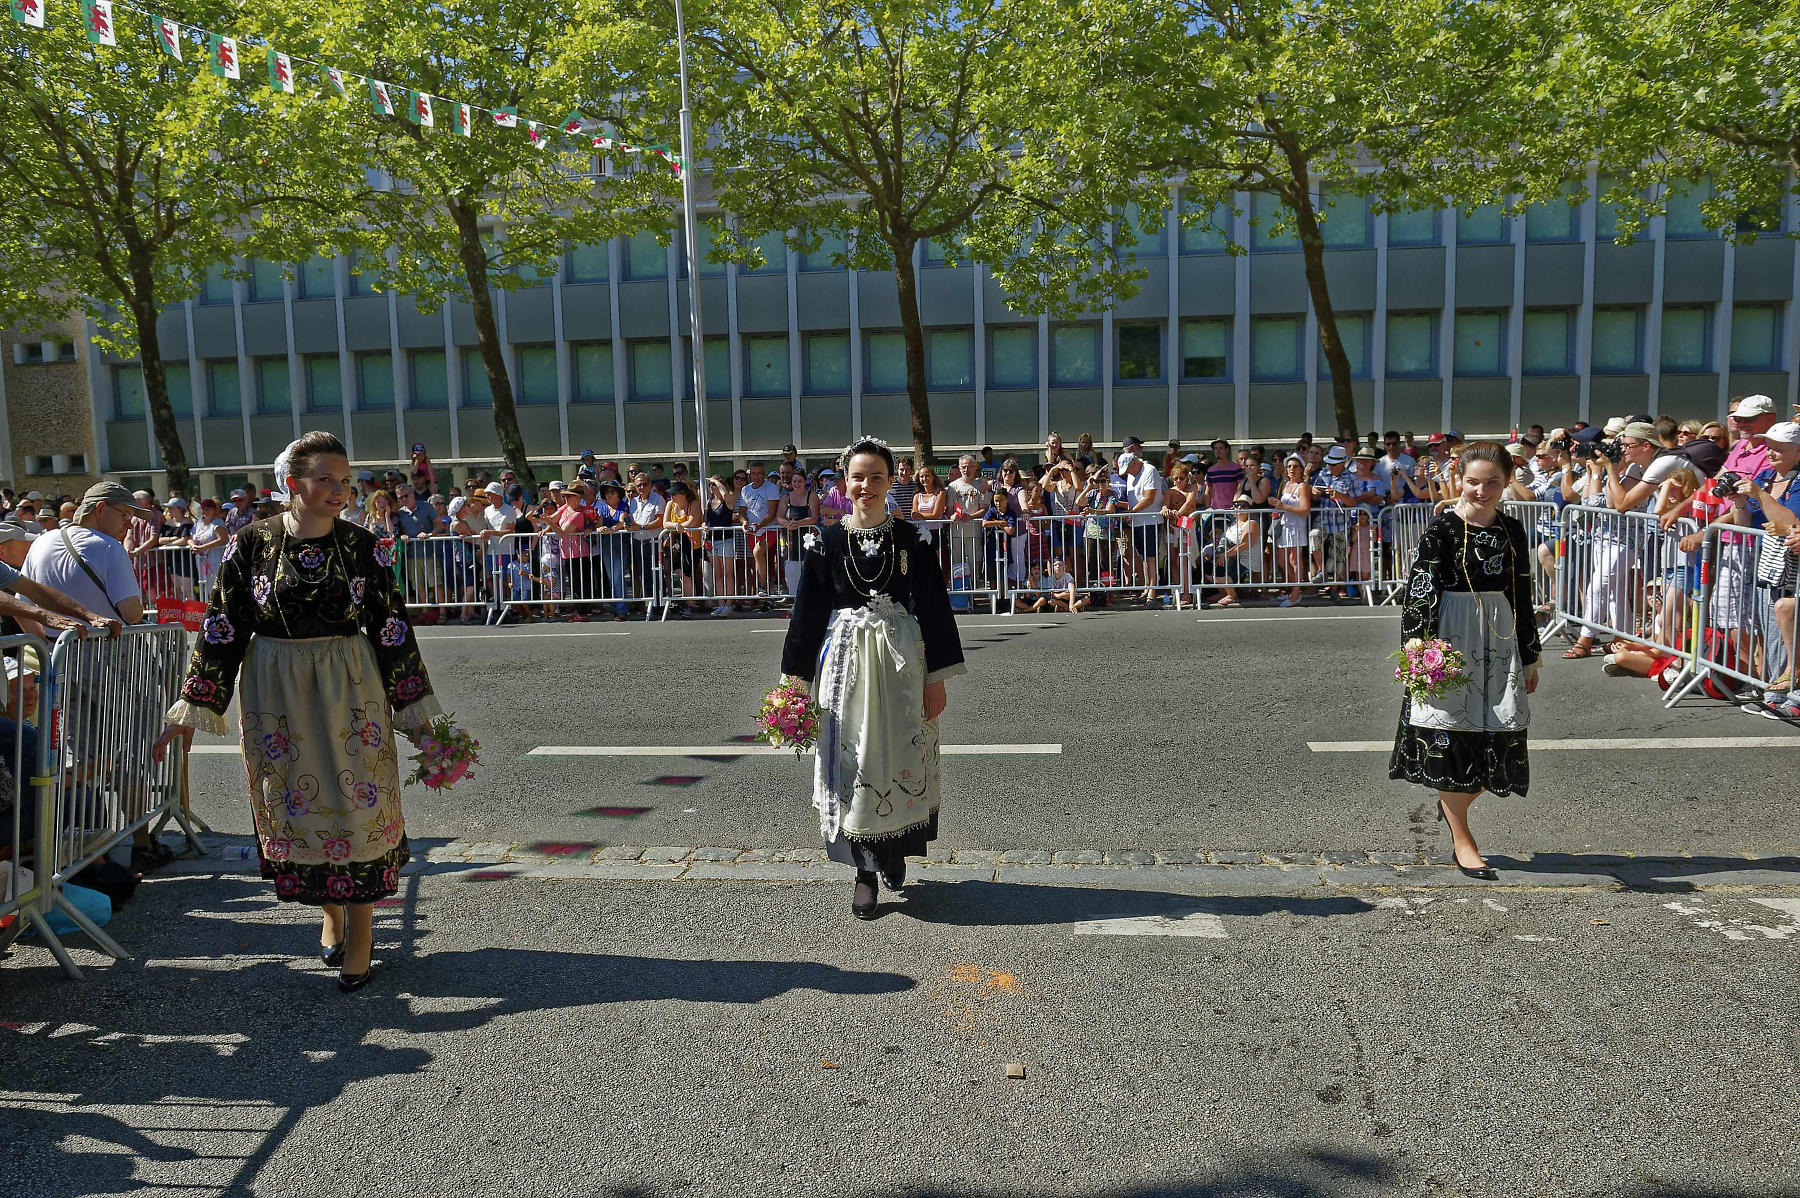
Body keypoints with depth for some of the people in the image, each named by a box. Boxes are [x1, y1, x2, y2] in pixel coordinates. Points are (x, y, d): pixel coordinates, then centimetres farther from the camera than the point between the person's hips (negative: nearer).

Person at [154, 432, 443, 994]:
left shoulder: (362, 546, -3)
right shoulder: (252, 544, -3)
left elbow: (392, 627, 1)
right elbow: (221, 627, 1)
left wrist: (414, 709, 0)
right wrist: (190, 708, -1)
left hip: (350, 688, -1)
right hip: (274, 688, 1)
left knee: (357, 797, -1)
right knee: (292, 800, 8)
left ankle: (360, 927, 13)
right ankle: (331, 914, 29)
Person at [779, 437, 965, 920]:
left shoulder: (911, 540, 1)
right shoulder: (826, 542, 2)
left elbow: (933, 609, 2)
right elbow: (807, 613, 4)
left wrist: (937, 677, -2)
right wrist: (798, 679, 1)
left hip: (902, 662, 0)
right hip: (846, 660, 0)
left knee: (902, 761, 6)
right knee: (853, 764, 1)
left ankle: (894, 851, 28)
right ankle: (865, 871, 10)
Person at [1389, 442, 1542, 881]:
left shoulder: (1512, 531, 8)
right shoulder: (1441, 528, -7)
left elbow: (1522, 597, 14)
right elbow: (1420, 592, -10)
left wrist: (1530, 658, 16)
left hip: (1500, 640, 5)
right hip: (1451, 636, -5)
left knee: (1499, 738, 4)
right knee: (1450, 735, 0)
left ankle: (1451, 804, 32)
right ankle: (1462, 841, 11)